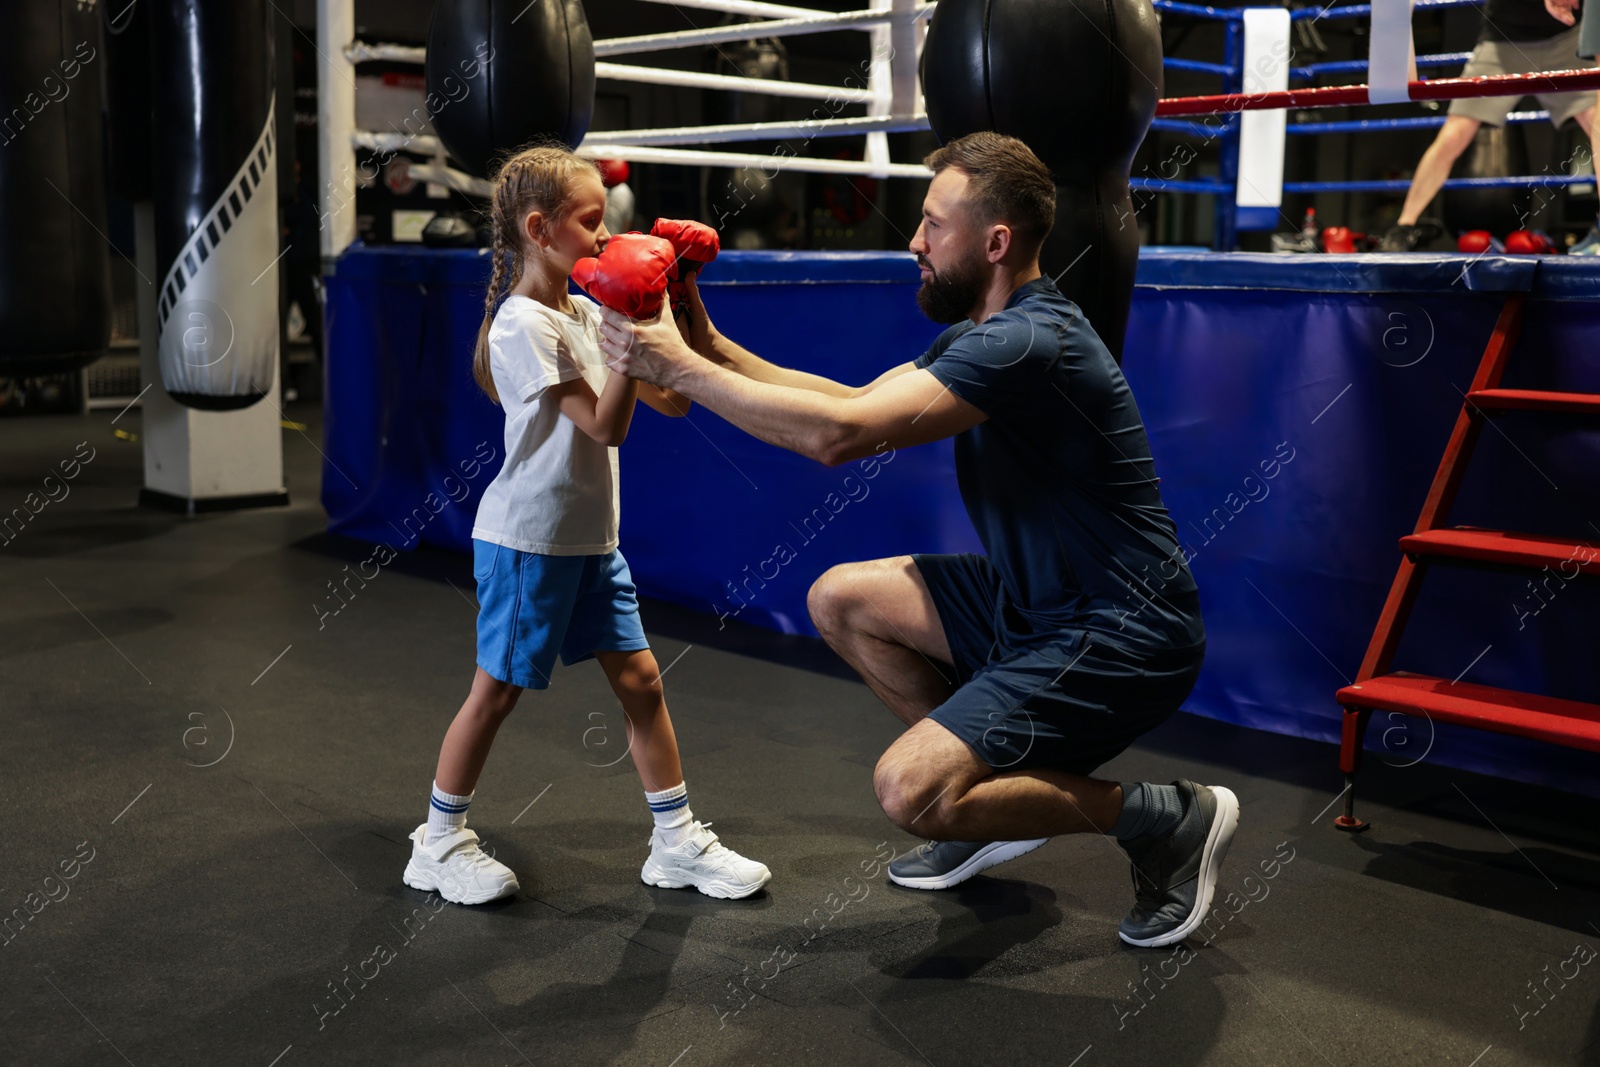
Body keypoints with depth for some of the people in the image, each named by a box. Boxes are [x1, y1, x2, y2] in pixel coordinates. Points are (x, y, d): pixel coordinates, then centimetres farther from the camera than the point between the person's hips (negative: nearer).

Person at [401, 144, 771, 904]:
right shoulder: (522, 325, -16)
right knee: (497, 690, 3)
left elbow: (671, 401, 7)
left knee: (640, 678, 7)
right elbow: (605, 424, -21)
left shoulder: (587, 315, 9)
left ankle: (677, 841, 16)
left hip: (590, 539, 8)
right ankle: (440, 841, 19)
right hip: (526, 540, -8)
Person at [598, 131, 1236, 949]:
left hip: (1120, 637, -10)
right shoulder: (981, 333, 9)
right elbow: (851, 399, 11)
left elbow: (838, 434, -30)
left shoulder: (1027, 343, -24)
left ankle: (1163, 817, -1)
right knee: (838, 600, 9)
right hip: (1033, 599, 10)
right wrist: (711, 346, 2)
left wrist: (678, 369, -22)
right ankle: (998, 789, 18)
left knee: (908, 790, -19)